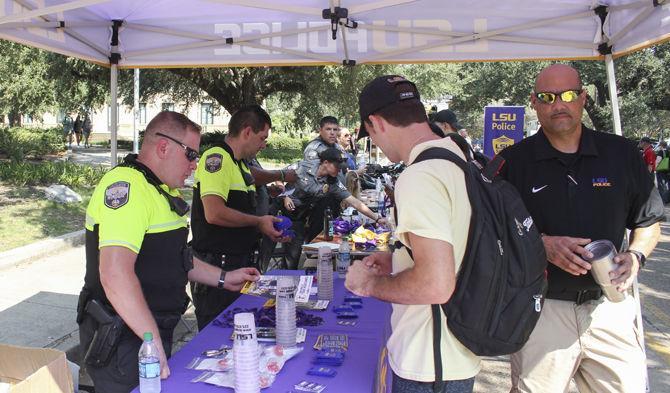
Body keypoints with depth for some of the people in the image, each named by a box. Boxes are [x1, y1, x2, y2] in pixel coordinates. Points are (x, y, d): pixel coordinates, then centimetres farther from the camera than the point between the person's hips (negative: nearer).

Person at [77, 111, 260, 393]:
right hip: (123, 343, -10)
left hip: (154, 332, 10)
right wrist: (155, 343, -29)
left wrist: (223, 279, 18)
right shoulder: (126, 185, -21)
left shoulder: (163, 191, 13)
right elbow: (115, 274, -32)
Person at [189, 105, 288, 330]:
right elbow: (214, 213, -27)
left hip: (239, 265, 10)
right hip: (216, 267, -10)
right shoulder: (216, 158, -15)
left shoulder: (241, 164, 16)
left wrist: (269, 230, 10)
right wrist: (259, 222, -16)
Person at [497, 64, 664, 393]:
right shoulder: (514, 161, -3)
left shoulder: (621, 153, 5)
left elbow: (649, 221, 13)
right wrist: (543, 244, -17)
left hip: (607, 306, 3)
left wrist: (635, 256, -6)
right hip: (540, 309, -2)